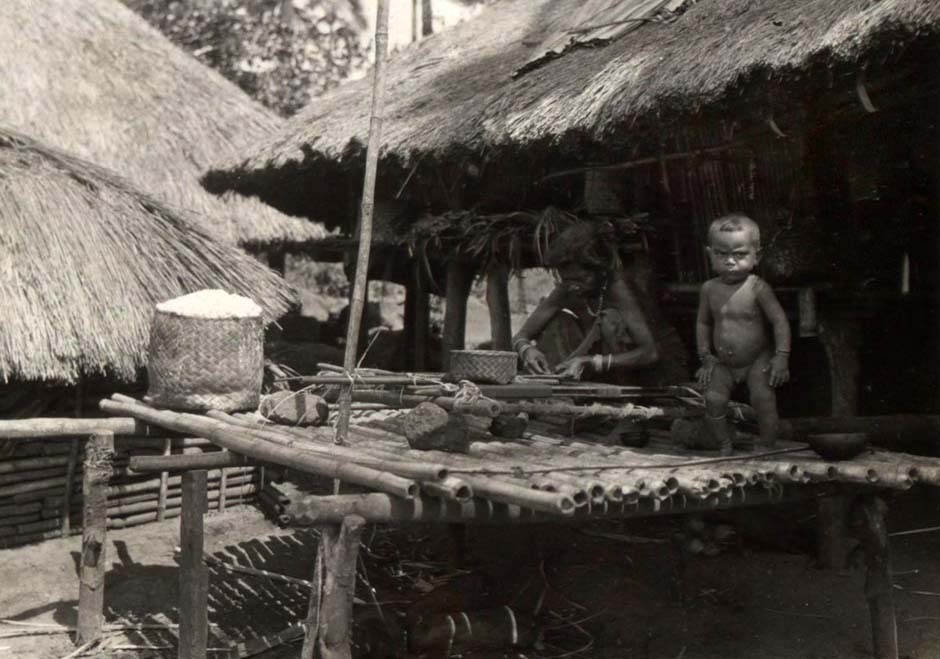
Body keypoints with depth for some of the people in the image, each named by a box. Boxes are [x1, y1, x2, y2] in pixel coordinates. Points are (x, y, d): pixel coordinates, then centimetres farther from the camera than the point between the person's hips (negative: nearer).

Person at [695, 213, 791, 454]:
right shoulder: (710, 289, -4)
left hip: (757, 360, -4)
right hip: (722, 364, 4)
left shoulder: (757, 288, -17)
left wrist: (781, 357, -18)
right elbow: (703, 323, 8)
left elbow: (779, 320, -15)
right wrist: (705, 357, 4)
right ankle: (724, 448, 9)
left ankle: (768, 449, -1)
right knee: (713, 400, -10)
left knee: (763, 398, -18)